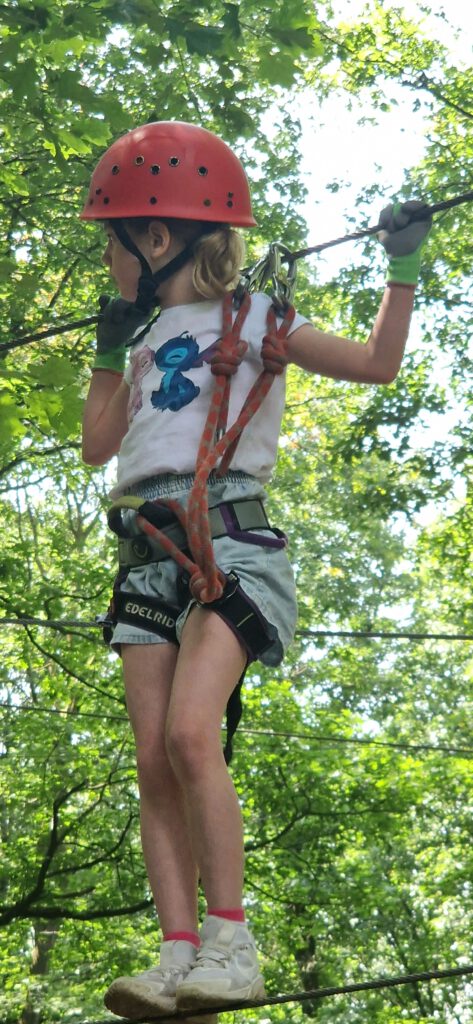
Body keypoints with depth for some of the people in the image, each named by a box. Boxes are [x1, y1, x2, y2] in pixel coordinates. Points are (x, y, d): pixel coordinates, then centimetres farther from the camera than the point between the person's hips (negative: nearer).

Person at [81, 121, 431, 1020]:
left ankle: (231, 944, -18)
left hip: (227, 536, -6)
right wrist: (108, 354, 25)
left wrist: (403, 268, -3)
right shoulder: (148, 340, 25)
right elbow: (97, 446, 30)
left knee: (189, 733, -24)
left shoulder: (246, 318, 7)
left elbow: (377, 364, 5)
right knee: (153, 760, -6)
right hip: (148, 552, 7)